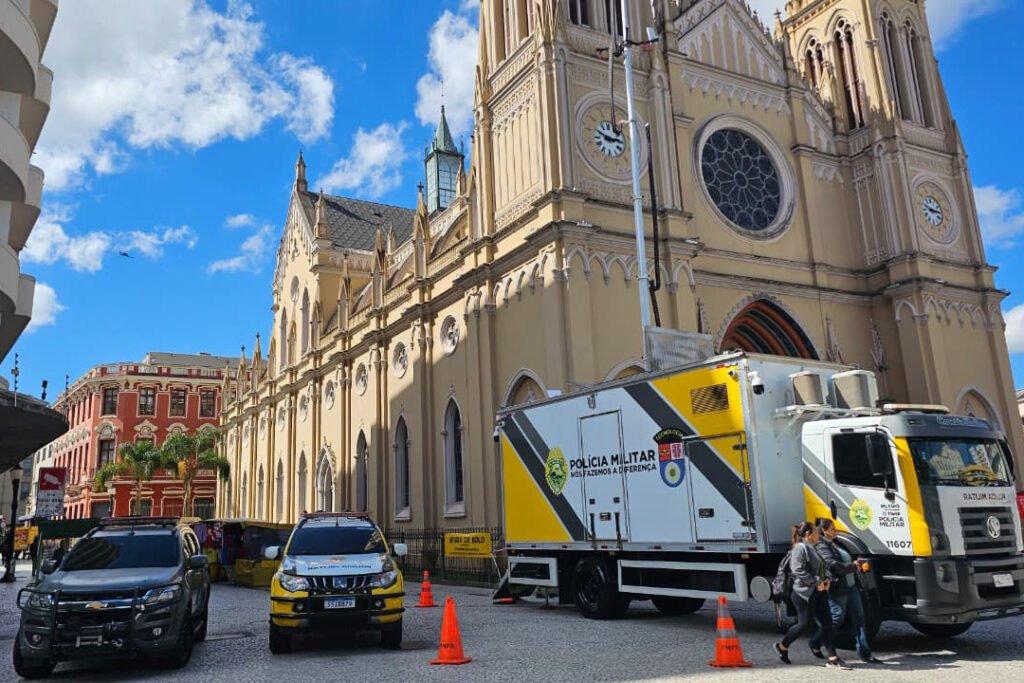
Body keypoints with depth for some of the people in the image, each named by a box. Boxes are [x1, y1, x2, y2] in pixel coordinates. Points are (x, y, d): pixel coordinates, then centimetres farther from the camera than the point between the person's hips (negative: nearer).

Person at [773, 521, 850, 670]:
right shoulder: (800, 548, -15)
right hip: (804, 593, -9)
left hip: (818, 592, 9)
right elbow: (798, 571, -25)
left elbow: (822, 567, 26)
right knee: (805, 624, -2)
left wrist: (826, 579, 6)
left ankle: (833, 658, 7)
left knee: (827, 623, 4)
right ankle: (781, 647, 18)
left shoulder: (813, 548, 16)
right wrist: (817, 582, -21)